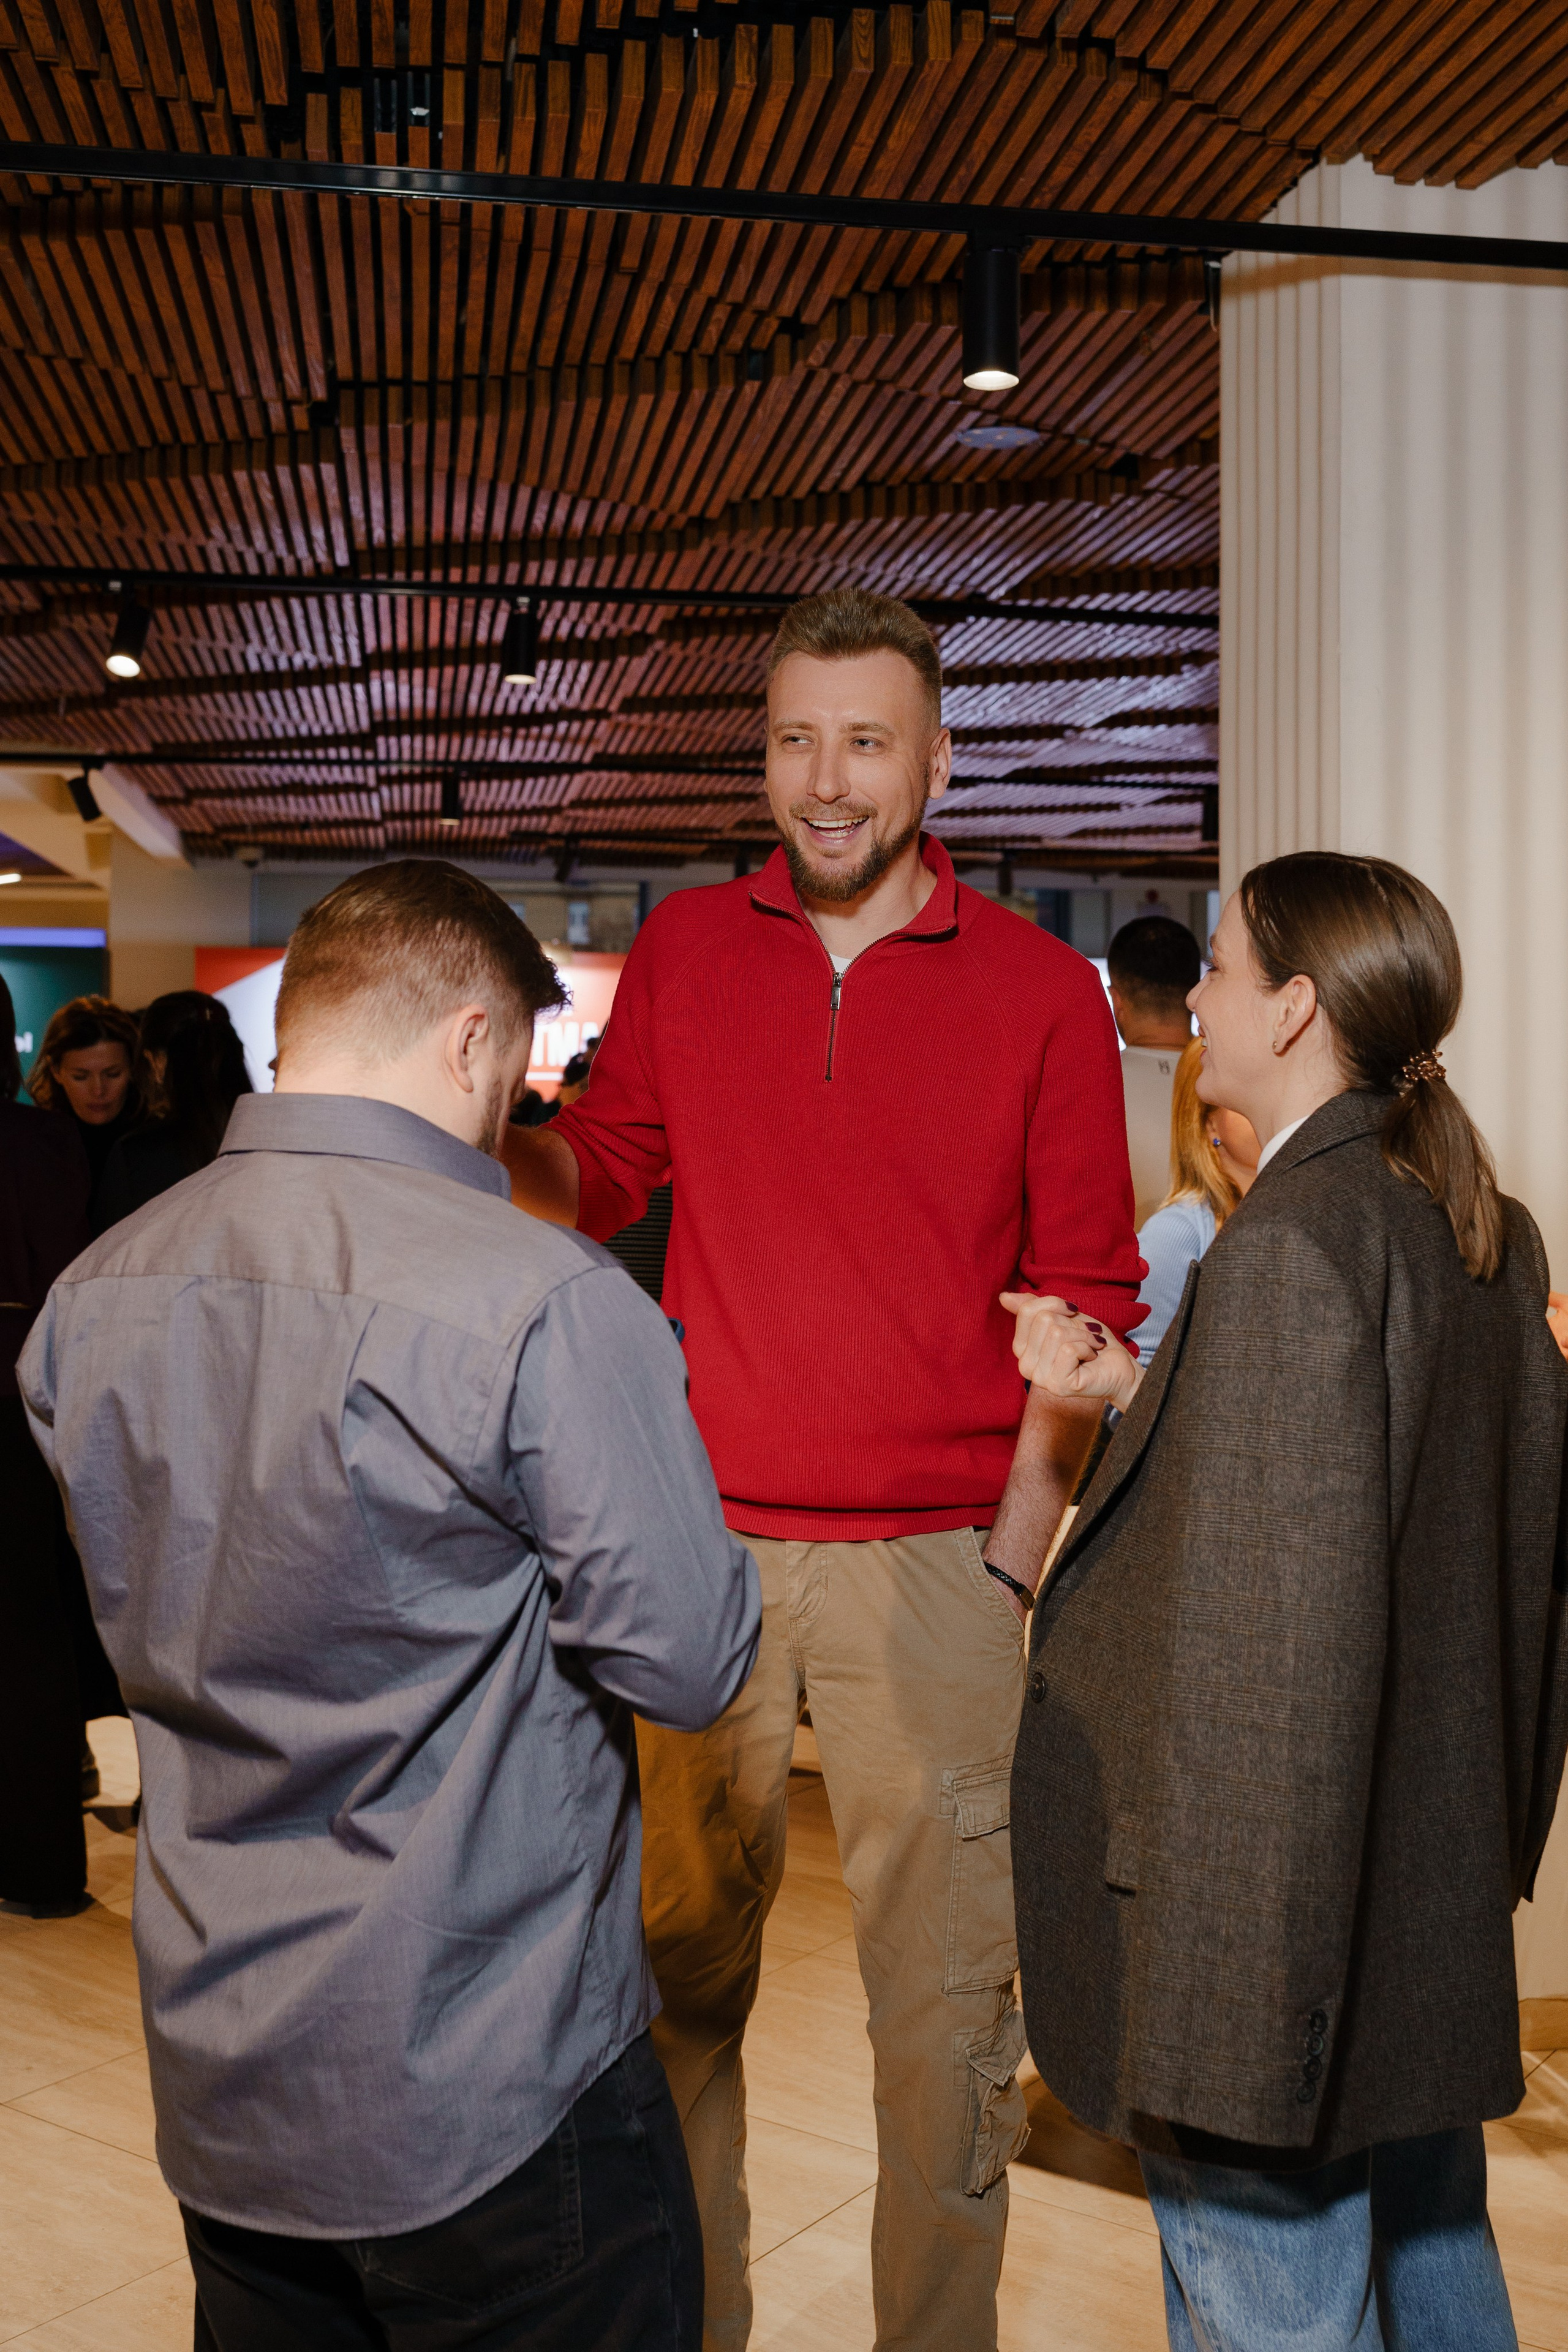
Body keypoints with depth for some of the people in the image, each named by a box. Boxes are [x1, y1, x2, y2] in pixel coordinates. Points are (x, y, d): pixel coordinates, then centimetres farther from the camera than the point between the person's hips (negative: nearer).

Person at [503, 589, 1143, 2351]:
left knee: (947, 1991, 5)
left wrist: (1019, 1543, -5)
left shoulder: (1040, 990, 1)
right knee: (678, 1961, 11)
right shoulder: (684, 951, 7)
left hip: (931, 1562, -1)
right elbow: (602, 1175, 14)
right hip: (700, 1542, 2)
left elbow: (1084, 1292, 2)